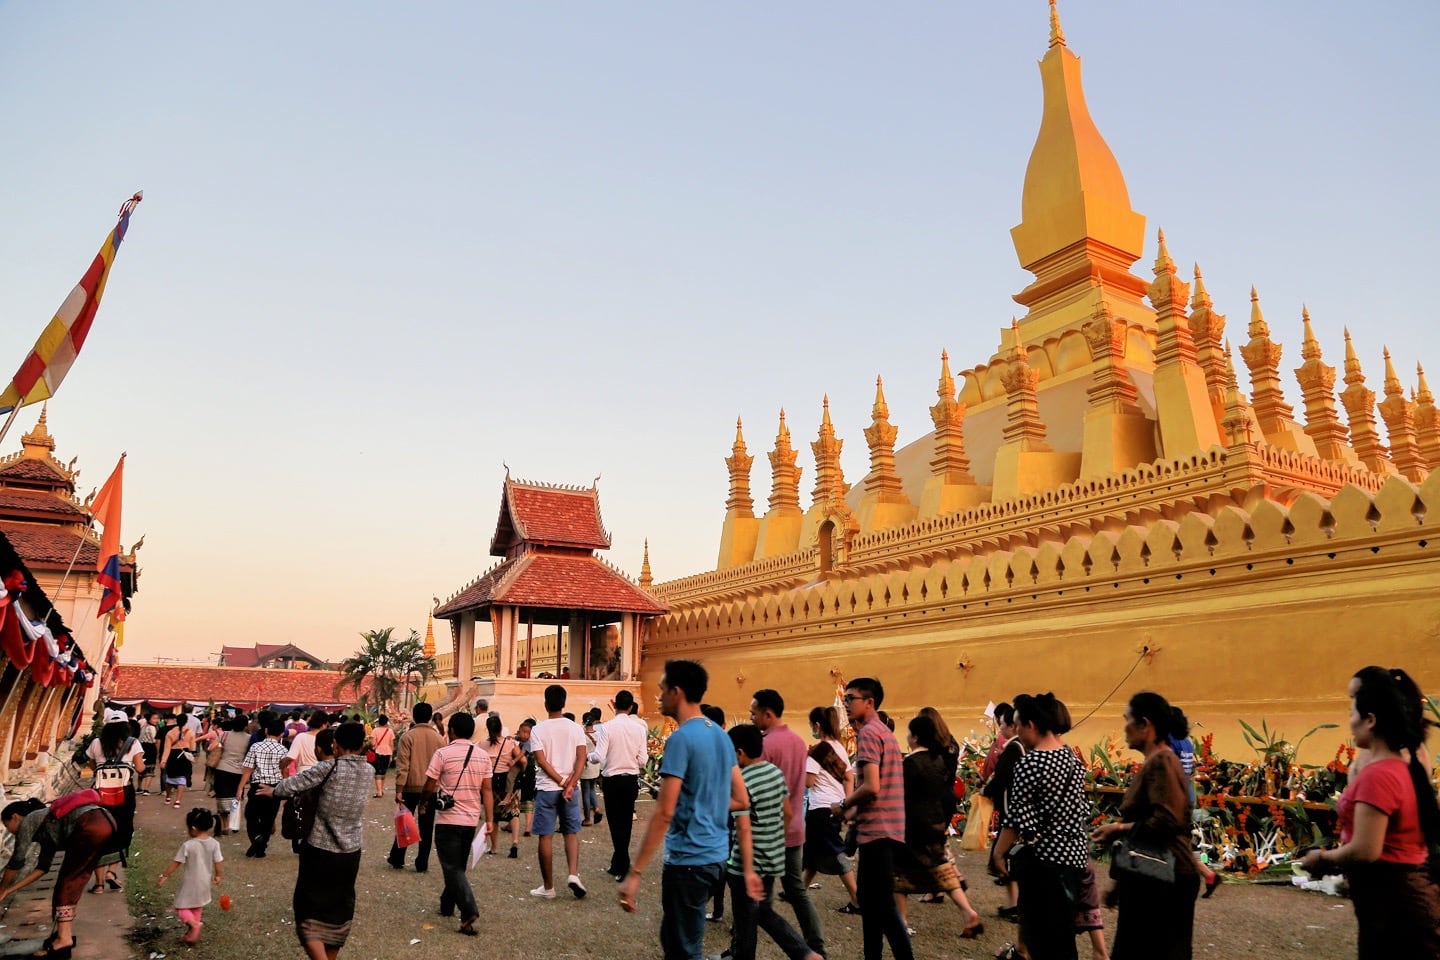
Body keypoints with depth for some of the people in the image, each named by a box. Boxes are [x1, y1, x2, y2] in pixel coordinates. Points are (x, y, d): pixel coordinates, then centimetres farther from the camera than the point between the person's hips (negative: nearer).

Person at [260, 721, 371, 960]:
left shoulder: (329, 768, -16)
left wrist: (273, 791, 12)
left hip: (320, 850, -5)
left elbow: (294, 784, -7)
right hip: (350, 853, 5)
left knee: (309, 909, 5)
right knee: (339, 910, 19)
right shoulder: (369, 772, -1)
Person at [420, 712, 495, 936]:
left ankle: (469, 912, -15)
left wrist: (426, 802, 14)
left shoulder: (443, 754, -12)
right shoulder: (483, 756, 1)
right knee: (458, 866, 21)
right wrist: (489, 820, 5)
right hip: (472, 819, 5)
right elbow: (487, 790, 1)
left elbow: (429, 786, -7)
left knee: (453, 868, -1)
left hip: (448, 819, -5)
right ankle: (447, 905, 34)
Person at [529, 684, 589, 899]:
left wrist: (562, 783, -11)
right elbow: (581, 758, -9)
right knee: (572, 833, 14)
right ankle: (573, 874, -4)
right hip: (571, 788, 2)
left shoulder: (538, 730, -5)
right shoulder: (576, 728, 0)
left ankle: (548, 887, 12)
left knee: (545, 837, 6)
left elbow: (541, 761, -13)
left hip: (546, 788, -2)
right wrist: (570, 785, -13)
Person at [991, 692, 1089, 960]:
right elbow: (1081, 807, 13)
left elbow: (1016, 817, -17)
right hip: (1074, 852, 8)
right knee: (1062, 935, 18)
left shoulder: (1030, 762, -19)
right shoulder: (1071, 755, 6)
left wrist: (998, 852, -5)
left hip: (1045, 858, -8)